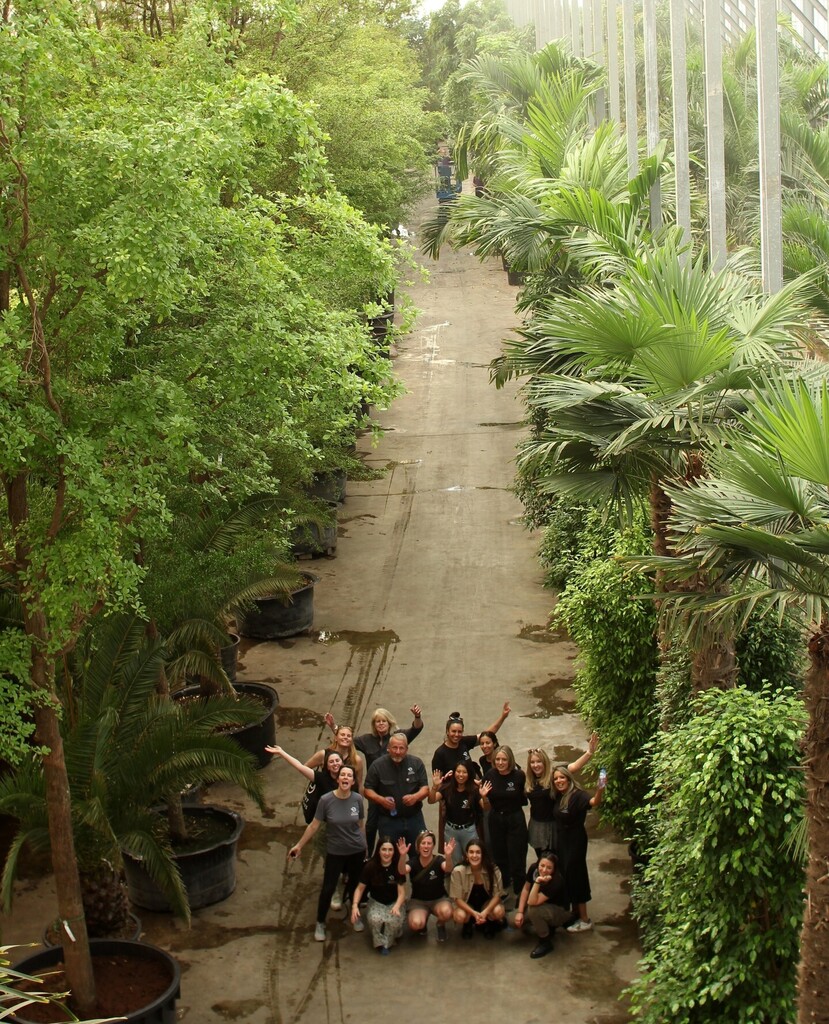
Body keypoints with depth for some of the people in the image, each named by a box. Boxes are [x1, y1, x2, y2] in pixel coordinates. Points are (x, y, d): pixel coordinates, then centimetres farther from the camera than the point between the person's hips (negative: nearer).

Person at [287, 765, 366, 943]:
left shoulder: (357, 799, -11)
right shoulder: (326, 800, -18)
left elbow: (361, 824, 4)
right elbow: (314, 825, -8)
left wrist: (364, 846, 14)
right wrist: (299, 845, -4)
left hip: (357, 851, 2)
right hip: (335, 852, -2)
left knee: (356, 883, 16)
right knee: (328, 888, 3)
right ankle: (320, 923, 22)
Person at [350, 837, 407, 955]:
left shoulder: (398, 867, -15)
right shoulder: (371, 867, -14)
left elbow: (402, 893, -16)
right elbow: (360, 888, -6)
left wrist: (397, 907, -36)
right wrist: (355, 905, -22)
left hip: (394, 902, 0)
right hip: (376, 902, 0)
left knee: (394, 921, -33)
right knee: (375, 919, -34)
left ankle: (388, 942, -2)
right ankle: (380, 942, -6)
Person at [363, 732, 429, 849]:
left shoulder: (417, 763, 0)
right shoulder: (378, 765, -4)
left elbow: (425, 789, 1)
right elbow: (368, 791, -1)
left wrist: (415, 797, -21)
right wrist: (381, 800, -20)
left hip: (414, 818, 1)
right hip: (388, 820, -1)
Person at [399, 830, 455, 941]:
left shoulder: (438, 860, -13)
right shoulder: (413, 862, -11)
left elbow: (448, 869, -36)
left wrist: (448, 856, -58)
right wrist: (403, 856, -53)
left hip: (439, 899, -1)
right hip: (418, 900, 1)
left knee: (446, 912, -36)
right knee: (415, 924, -30)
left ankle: (441, 925, 2)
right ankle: (423, 921, 9)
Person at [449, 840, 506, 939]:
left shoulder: (493, 870, -21)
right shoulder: (458, 872, -23)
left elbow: (497, 894, -14)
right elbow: (457, 898, -16)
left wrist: (485, 912, -30)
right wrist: (474, 913, -29)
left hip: (487, 903, 1)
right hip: (467, 905, -1)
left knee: (498, 912, -32)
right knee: (459, 916, -33)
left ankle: (488, 924, 6)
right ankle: (468, 925, 7)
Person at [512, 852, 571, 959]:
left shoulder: (556, 881, -35)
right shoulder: (533, 868, -19)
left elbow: (532, 902, -38)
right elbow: (526, 889, -4)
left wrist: (537, 882, -49)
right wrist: (520, 912, -9)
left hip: (560, 912, -7)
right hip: (543, 906, 7)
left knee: (533, 910, -34)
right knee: (515, 921, -11)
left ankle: (546, 943, -11)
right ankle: (548, 927, 13)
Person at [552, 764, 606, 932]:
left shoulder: (577, 795, -21)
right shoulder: (559, 797, 3)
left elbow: (594, 802, -40)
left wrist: (600, 789, -58)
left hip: (575, 842, -8)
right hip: (562, 842, 8)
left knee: (574, 877, -2)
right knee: (566, 876, 17)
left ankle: (584, 920, 8)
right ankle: (575, 914, 32)